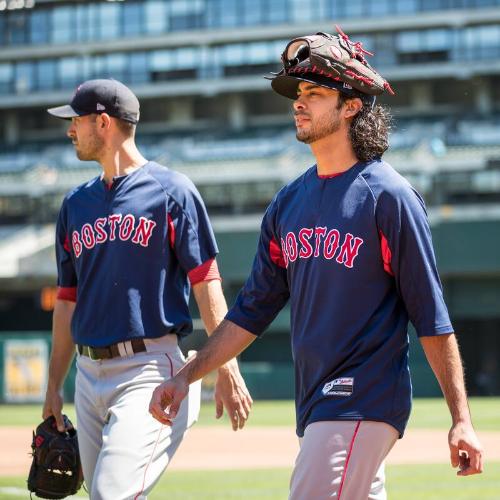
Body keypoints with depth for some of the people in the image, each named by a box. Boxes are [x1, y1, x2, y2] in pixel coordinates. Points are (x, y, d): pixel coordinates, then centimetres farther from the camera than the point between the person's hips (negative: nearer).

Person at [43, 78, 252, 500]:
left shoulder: (171, 191, -3)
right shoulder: (76, 203, 15)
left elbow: (206, 284, -7)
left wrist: (227, 371, -15)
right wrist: (54, 387, 16)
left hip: (149, 370, -7)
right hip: (89, 374, 7)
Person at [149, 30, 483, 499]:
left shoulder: (388, 196, -8)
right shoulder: (288, 202, 13)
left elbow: (431, 315, -9)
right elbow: (252, 310, 17)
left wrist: (460, 419, -11)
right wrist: (186, 376, 9)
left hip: (364, 405, -8)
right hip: (317, 406, 8)